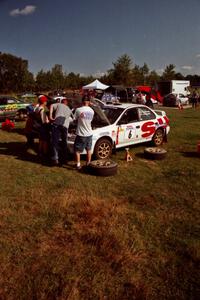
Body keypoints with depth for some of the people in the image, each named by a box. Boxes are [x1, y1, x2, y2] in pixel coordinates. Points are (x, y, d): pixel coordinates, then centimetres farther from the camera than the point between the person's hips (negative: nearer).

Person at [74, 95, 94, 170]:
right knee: (88, 149, 19)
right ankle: (88, 163, 27)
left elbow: (75, 119, -4)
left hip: (81, 134, -4)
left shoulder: (78, 110, -16)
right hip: (89, 133, 4)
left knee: (77, 150, 9)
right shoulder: (92, 111, -2)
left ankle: (78, 164, 6)